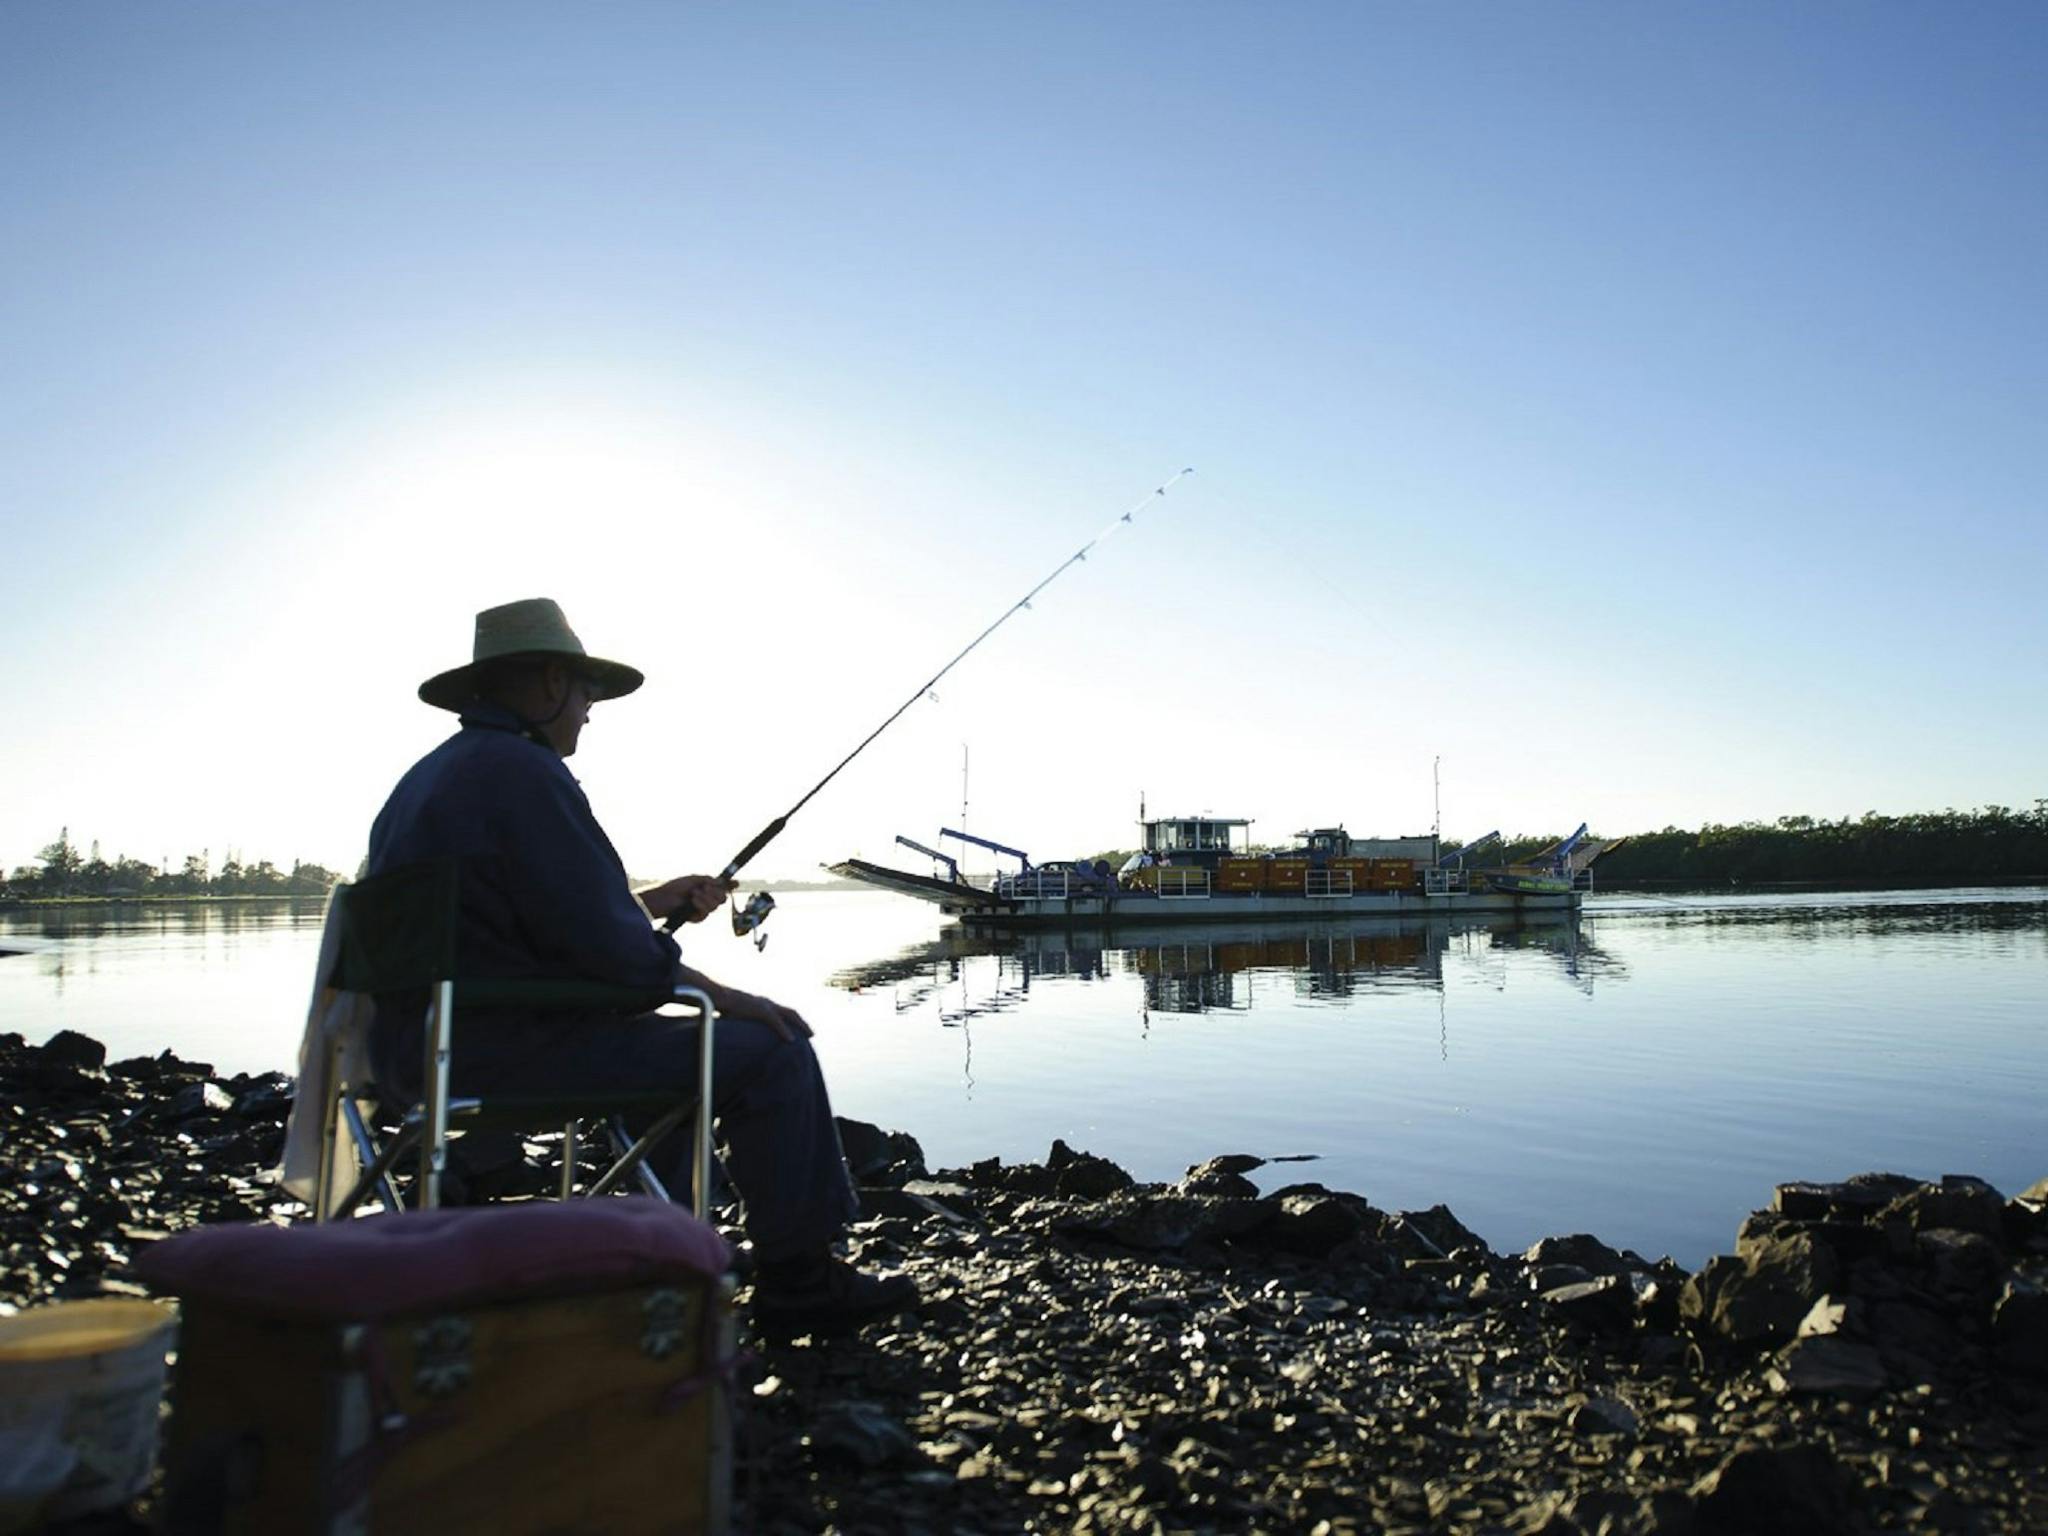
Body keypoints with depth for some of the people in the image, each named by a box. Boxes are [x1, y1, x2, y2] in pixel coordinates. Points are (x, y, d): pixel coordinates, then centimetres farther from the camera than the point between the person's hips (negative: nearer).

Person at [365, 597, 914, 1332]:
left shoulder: (428, 776, 16)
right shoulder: (525, 773, -16)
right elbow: (607, 947, -21)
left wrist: (653, 902, 19)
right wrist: (725, 996, -7)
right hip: (505, 1046, -11)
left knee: (676, 1045, 29)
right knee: (769, 1051, -6)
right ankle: (798, 1278, 5)